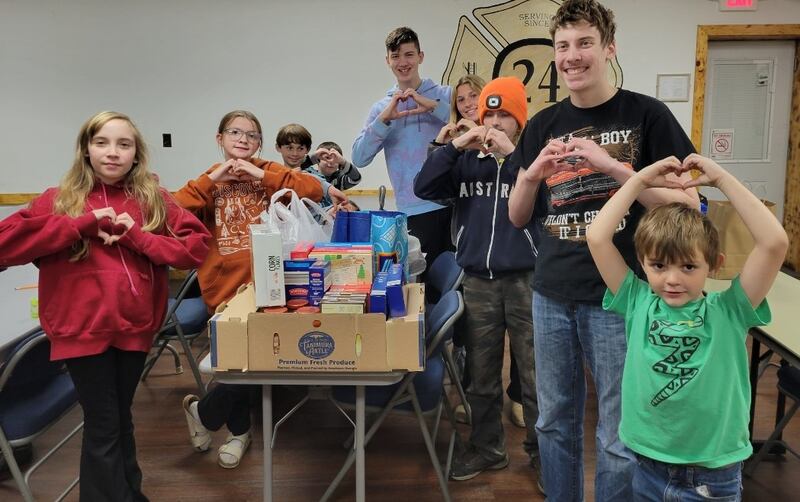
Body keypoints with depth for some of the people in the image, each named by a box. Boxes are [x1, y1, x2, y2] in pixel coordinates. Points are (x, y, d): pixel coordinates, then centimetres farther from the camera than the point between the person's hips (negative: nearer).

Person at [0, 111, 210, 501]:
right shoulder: (59, 199, -1)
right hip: (83, 328, -2)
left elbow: (197, 246, -4)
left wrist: (136, 236, -15)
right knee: (102, 426, 6)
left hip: (135, 325, 2)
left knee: (121, 418, 20)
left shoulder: (154, 200, 4)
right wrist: (84, 222, -18)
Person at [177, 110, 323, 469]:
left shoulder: (270, 171, 7)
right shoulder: (210, 181, 9)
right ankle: (238, 430, 27)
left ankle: (203, 412, 25)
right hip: (225, 286, 0)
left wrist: (260, 175, -11)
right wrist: (214, 178, -10)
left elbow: (314, 189, -9)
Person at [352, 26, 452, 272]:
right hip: (415, 211, 1)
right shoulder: (381, 108, 12)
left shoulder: (445, 95, 6)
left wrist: (434, 107, -16)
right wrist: (384, 119, -11)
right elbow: (359, 158, 0)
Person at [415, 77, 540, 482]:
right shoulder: (467, 161, 8)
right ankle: (487, 448, 31)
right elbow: (424, 188, -2)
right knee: (481, 376, 14)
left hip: (526, 280, -3)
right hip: (478, 282, 3)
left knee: (535, 376, 5)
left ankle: (542, 451, 24)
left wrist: (511, 154, -18)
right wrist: (455, 145, -9)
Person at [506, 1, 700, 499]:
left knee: (620, 437, 6)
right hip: (552, 295, 4)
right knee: (555, 423, 15)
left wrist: (611, 166, -20)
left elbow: (688, 206, -9)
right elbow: (518, 217, 10)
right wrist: (533, 173, -10)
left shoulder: (647, 115, -4)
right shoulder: (543, 125, 7)